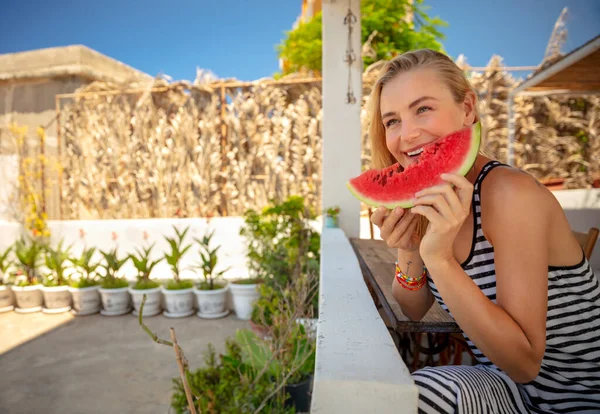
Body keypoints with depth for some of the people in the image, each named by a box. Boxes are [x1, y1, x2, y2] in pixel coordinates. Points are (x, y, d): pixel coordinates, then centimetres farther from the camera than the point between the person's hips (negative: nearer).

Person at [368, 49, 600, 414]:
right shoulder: (435, 199, -5)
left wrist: (440, 259, -35)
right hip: (499, 383, 5)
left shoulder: (511, 192, -26)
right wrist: (409, 253, -19)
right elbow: (414, 312, 1)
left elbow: (524, 363, -24)